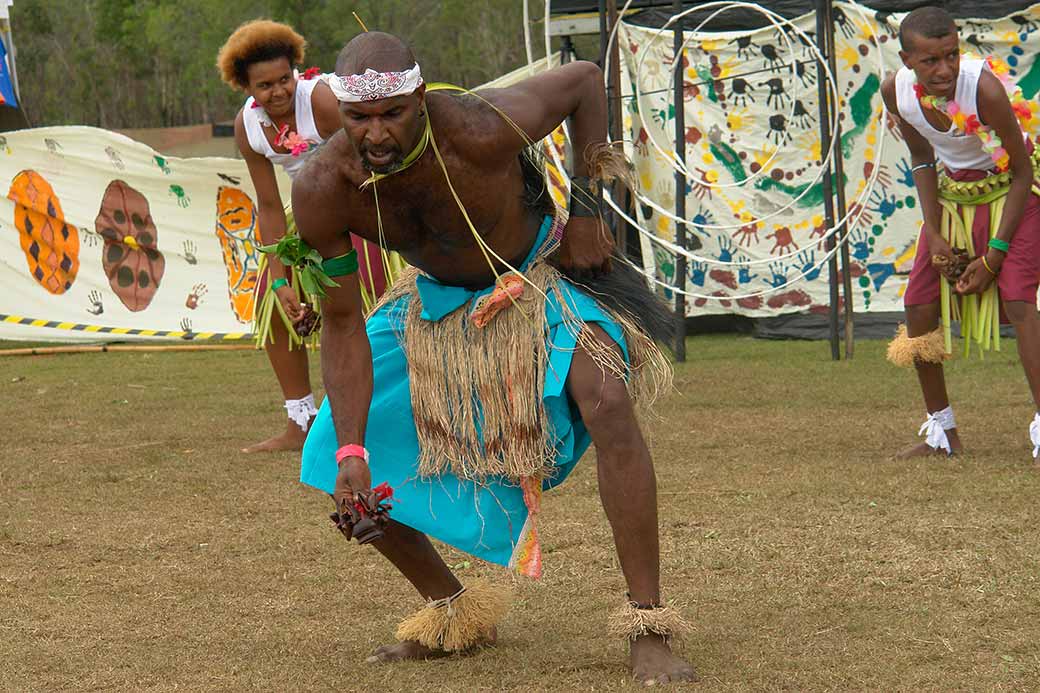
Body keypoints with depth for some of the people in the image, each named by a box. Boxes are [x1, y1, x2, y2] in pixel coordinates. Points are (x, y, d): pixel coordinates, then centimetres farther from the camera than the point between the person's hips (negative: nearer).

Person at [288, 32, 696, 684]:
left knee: (609, 404, -31)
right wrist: (351, 452, -23)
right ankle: (455, 612, 17)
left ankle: (649, 628, -24)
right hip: (438, 300, 4)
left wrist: (584, 209, -15)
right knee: (333, 463, -4)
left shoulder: (479, 131, -37)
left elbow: (586, 79, -17)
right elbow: (342, 321, -16)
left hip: (542, 275, -4)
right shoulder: (322, 192, -27)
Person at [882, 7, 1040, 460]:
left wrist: (993, 256, -20)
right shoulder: (896, 91, -16)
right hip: (954, 195, 6)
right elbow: (922, 159, 3)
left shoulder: (984, 88, -32)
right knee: (920, 306, 1)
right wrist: (934, 234, -4)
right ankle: (941, 433, 17)